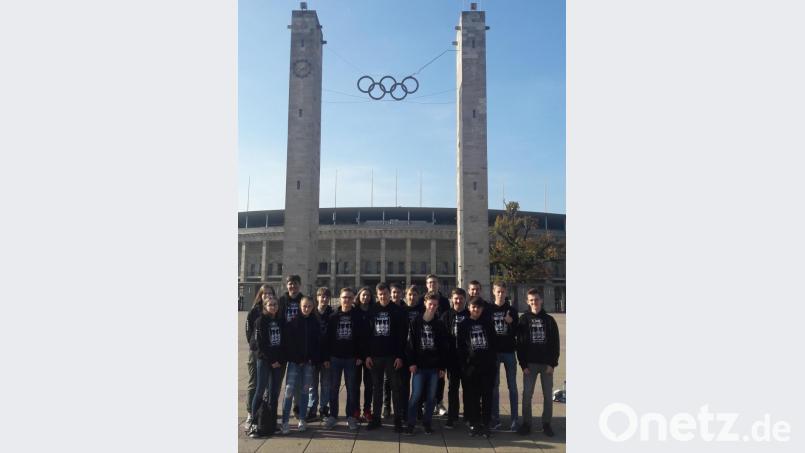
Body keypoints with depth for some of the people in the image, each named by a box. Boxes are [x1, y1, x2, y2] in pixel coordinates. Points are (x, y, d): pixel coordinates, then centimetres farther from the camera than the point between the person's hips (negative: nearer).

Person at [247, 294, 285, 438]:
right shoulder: (260, 321, -5)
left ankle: (271, 422, 13)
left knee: (275, 392, 5)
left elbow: (284, 342, 11)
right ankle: (254, 423, 1)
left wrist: (281, 359, -1)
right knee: (260, 390, -6)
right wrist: (271, 361, -12)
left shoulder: (280, 321, 9)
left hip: (279, 361, 5)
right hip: (264, 360, -5)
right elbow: (259, 344, -10)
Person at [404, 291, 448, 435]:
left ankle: (427, 423, 20)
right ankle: (410, 424, 9)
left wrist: (443, 367, 1)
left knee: (431, 396, 7)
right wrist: (411, 362, -10)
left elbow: (444, 347, 5)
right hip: (419, 366, -2)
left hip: (434, 366, 2)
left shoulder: (440, 325, 4)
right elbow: (410, 344, -3)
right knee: (416, 395, -2)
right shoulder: (416, 322, 0)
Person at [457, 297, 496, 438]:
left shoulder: (487, 324, 11)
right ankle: (473, 424, 12)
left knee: (487, 396, 1)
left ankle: (485, 424, 10)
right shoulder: (464, 325, 6)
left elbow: (493, 344, 10)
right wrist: (463, 365, -6)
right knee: (472, 396, 3)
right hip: (471, 365, -1)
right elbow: (460, 346, 2)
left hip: (487, 365, 1)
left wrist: (492, 362, 0)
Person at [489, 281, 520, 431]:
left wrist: (511, 322, -17)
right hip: (493, 351, 0)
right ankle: (495, 419, 14)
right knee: (494, 386, 6)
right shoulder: (488, 309, 3)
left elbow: (516, 332, 1)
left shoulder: (511, 310, 5)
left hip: (509, 351, 0)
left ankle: (514, 419, 9)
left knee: (512, 386, 3)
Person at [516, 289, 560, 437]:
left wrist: (552, 363, -7)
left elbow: (555, 343, 1)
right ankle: (526, 423, 11)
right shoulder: (524, 320, 1)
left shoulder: (549, 320, 3)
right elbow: (520, 343, -2)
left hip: (546, 363, 1)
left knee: (548, 395, 6)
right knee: (527, 394, 0)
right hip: (530, 364, -1)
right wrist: (523, 364, -9)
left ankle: (546, 423, 18)